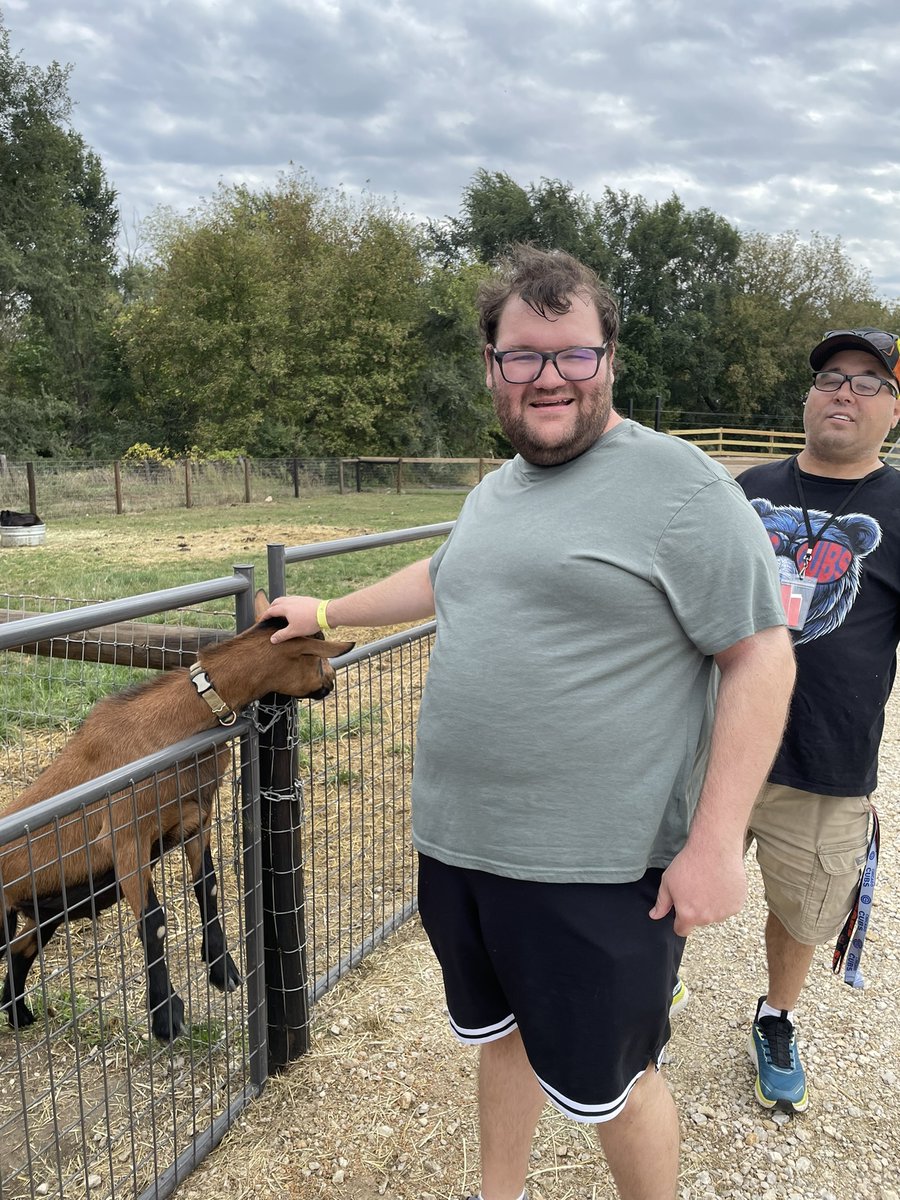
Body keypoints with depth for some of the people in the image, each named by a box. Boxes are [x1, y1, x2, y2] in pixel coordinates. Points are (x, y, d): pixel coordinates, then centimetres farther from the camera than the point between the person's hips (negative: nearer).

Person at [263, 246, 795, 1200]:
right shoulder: (494, 490, 11)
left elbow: (763, 656, -15)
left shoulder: (679, 487, -14)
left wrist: (716, 843, -19)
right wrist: (328, 613, 34)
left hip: (595, 872, -7)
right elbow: (443, 578, 29)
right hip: (458, 842, 7)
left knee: (604, 1085, 12)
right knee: (501, 1033, 25)